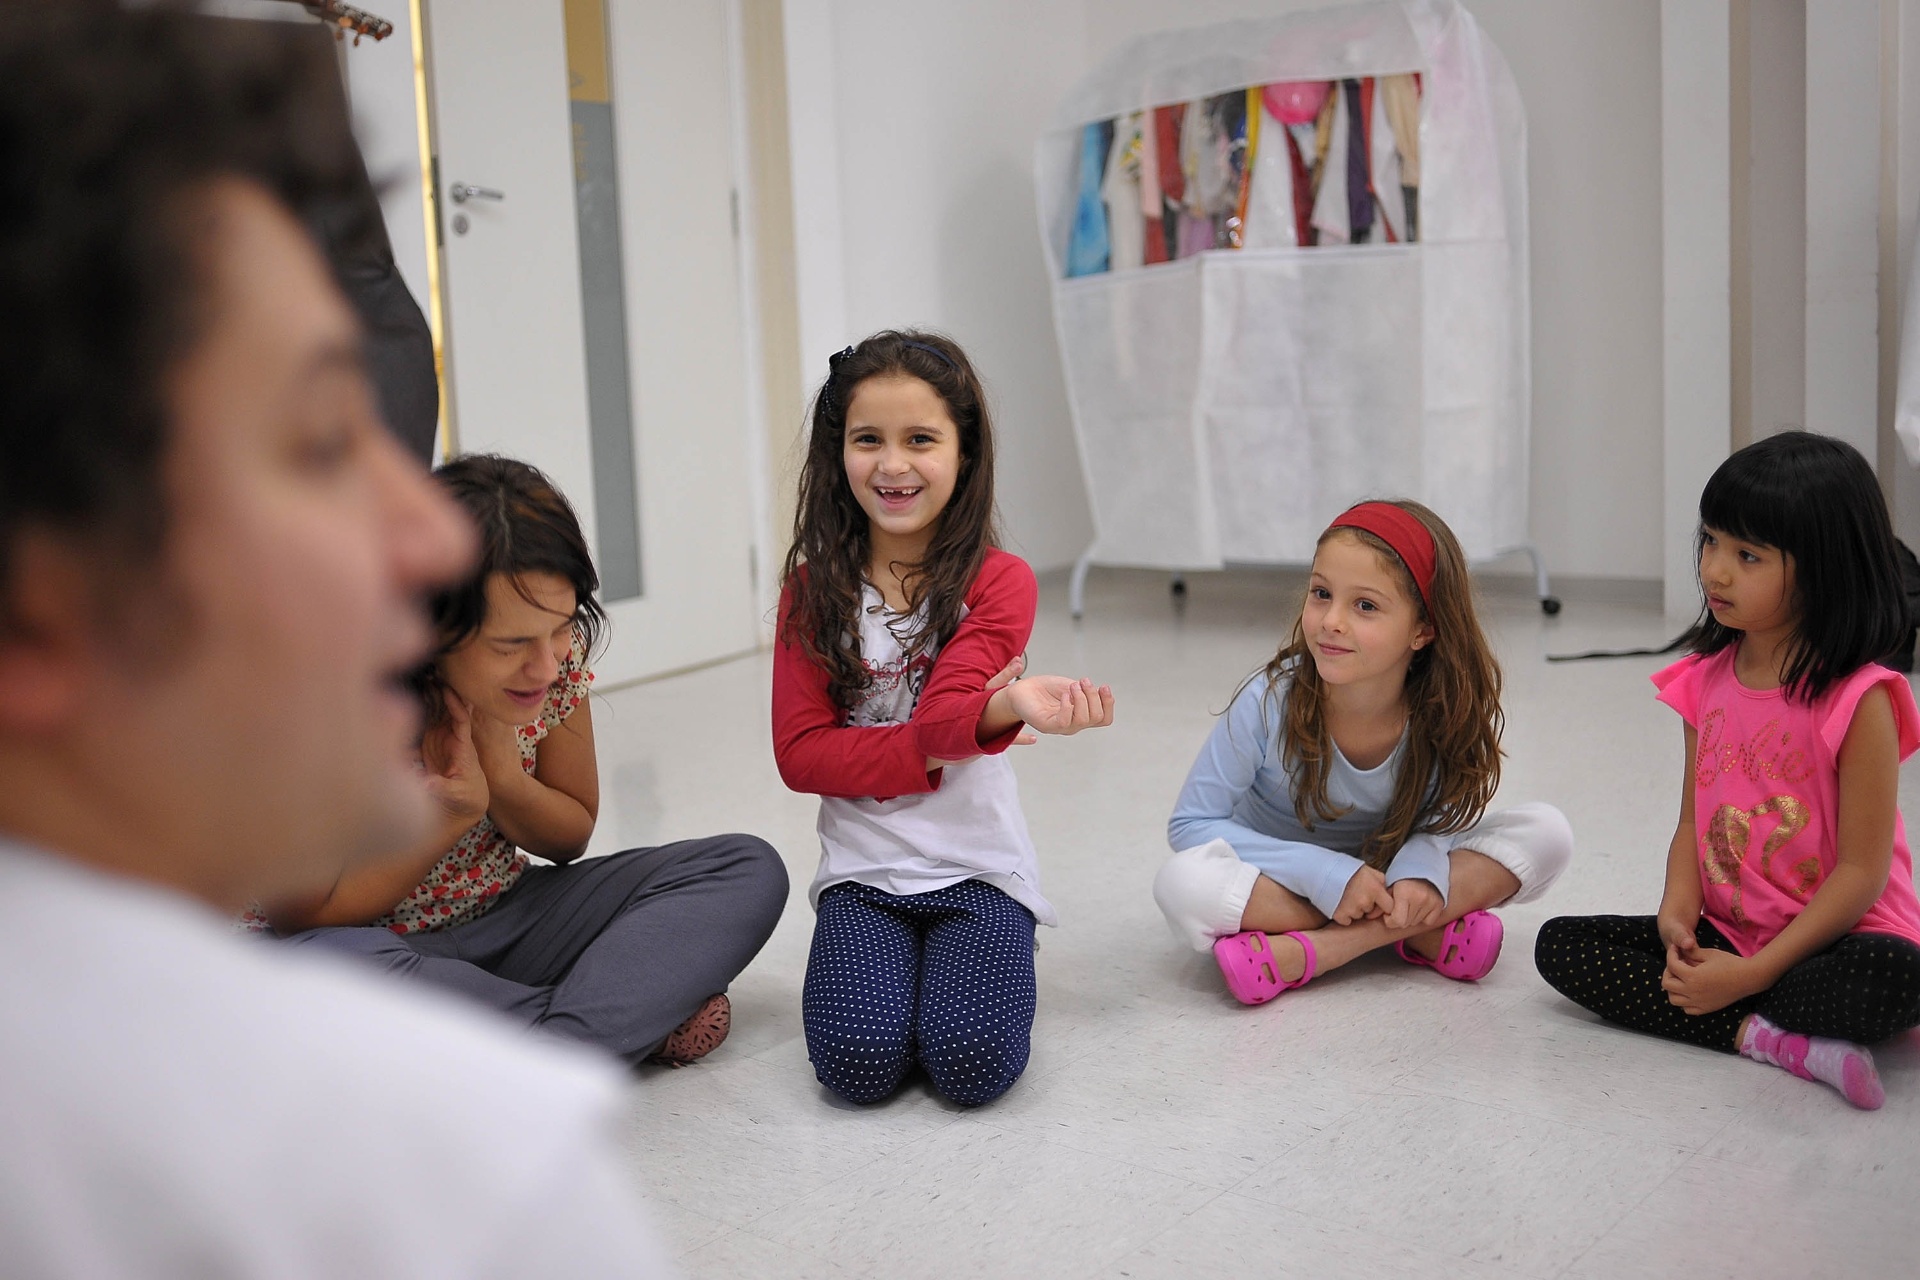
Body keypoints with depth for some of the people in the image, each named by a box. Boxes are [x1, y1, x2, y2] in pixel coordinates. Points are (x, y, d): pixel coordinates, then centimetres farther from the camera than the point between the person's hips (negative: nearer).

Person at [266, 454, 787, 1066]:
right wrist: (455, 815, -25)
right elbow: (302, 911, -15)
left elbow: (571, 839, 4)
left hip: (503, 923, 4)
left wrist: (501, 772, -18)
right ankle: (640, 1016, -22)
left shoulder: (556, 648, -11)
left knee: (747, 868, -10)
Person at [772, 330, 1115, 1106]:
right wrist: (934, 750, -19)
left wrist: (1005, 708, -42)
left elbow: (943, 714, -17)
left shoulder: (998, 582, -4)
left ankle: (960, 959, 9)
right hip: (861, 871, 2)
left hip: (976, 867, -1)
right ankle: (881, 962, 10)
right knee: (859, 1062, -21)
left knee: (972, 1064, -22)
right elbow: (799, 752, -5)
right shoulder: (814, 588, 3)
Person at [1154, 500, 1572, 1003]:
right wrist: (1327, 874, -27)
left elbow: (1441, 814, -3)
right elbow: (1191, 824, -18)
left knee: (1546, 832, -18)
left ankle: (1308, 952, -26)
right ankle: (1429, 932, -25)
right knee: (1183, 883, -33)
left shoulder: (1446, 711, -19)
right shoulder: (1271, 702, -25)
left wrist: (1420, 868, -27)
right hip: (1281, 881, -2)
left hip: (1386, 870, 3)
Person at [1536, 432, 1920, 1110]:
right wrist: (1678, 917, -14)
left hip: (1835, 937, -6)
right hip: (1724, 933, 7)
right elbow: (1693, 822, 7)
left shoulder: (1858, 700, -15)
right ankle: (1762, 1036, -21)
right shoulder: (1705, 681, 4)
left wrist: (1750, 974, -22)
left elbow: (1862, 871, -16)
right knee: (1560, 944, -10)